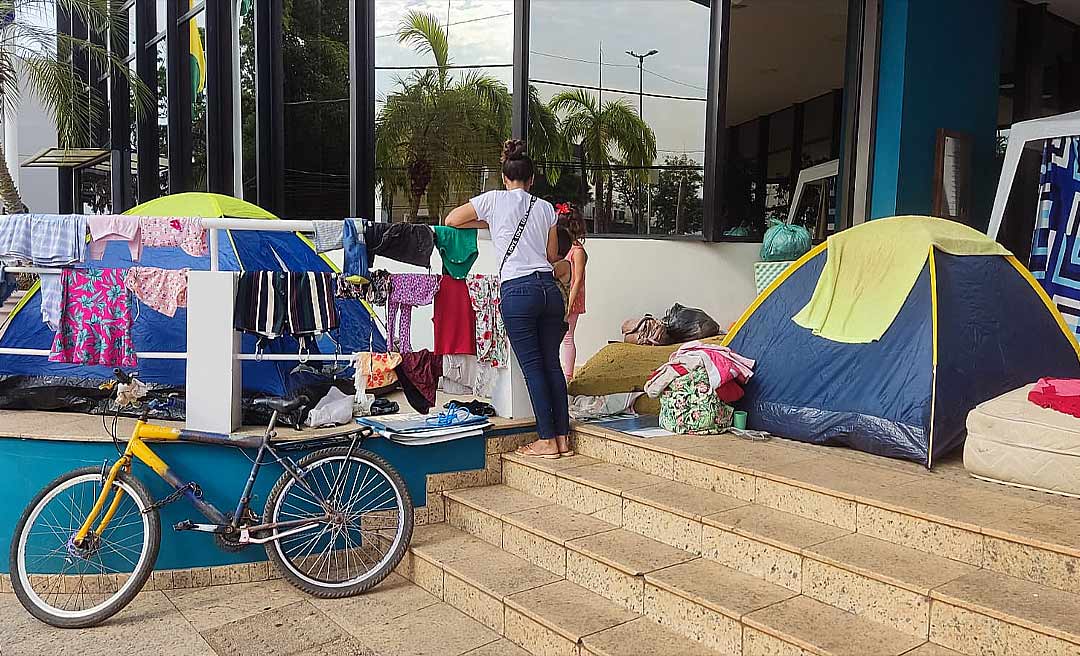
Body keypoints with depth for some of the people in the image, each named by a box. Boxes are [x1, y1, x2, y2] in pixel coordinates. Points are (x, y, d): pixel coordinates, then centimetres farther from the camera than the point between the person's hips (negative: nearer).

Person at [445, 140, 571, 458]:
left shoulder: (495, 199, 4)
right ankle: (563, 438, 14)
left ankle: (547, 441, 5)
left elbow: (451, 220, 13)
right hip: (549, 287, 4)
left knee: (532, 366, 0)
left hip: (516, 290, -4)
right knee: (552, 363, 10)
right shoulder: (546, 207, 13)